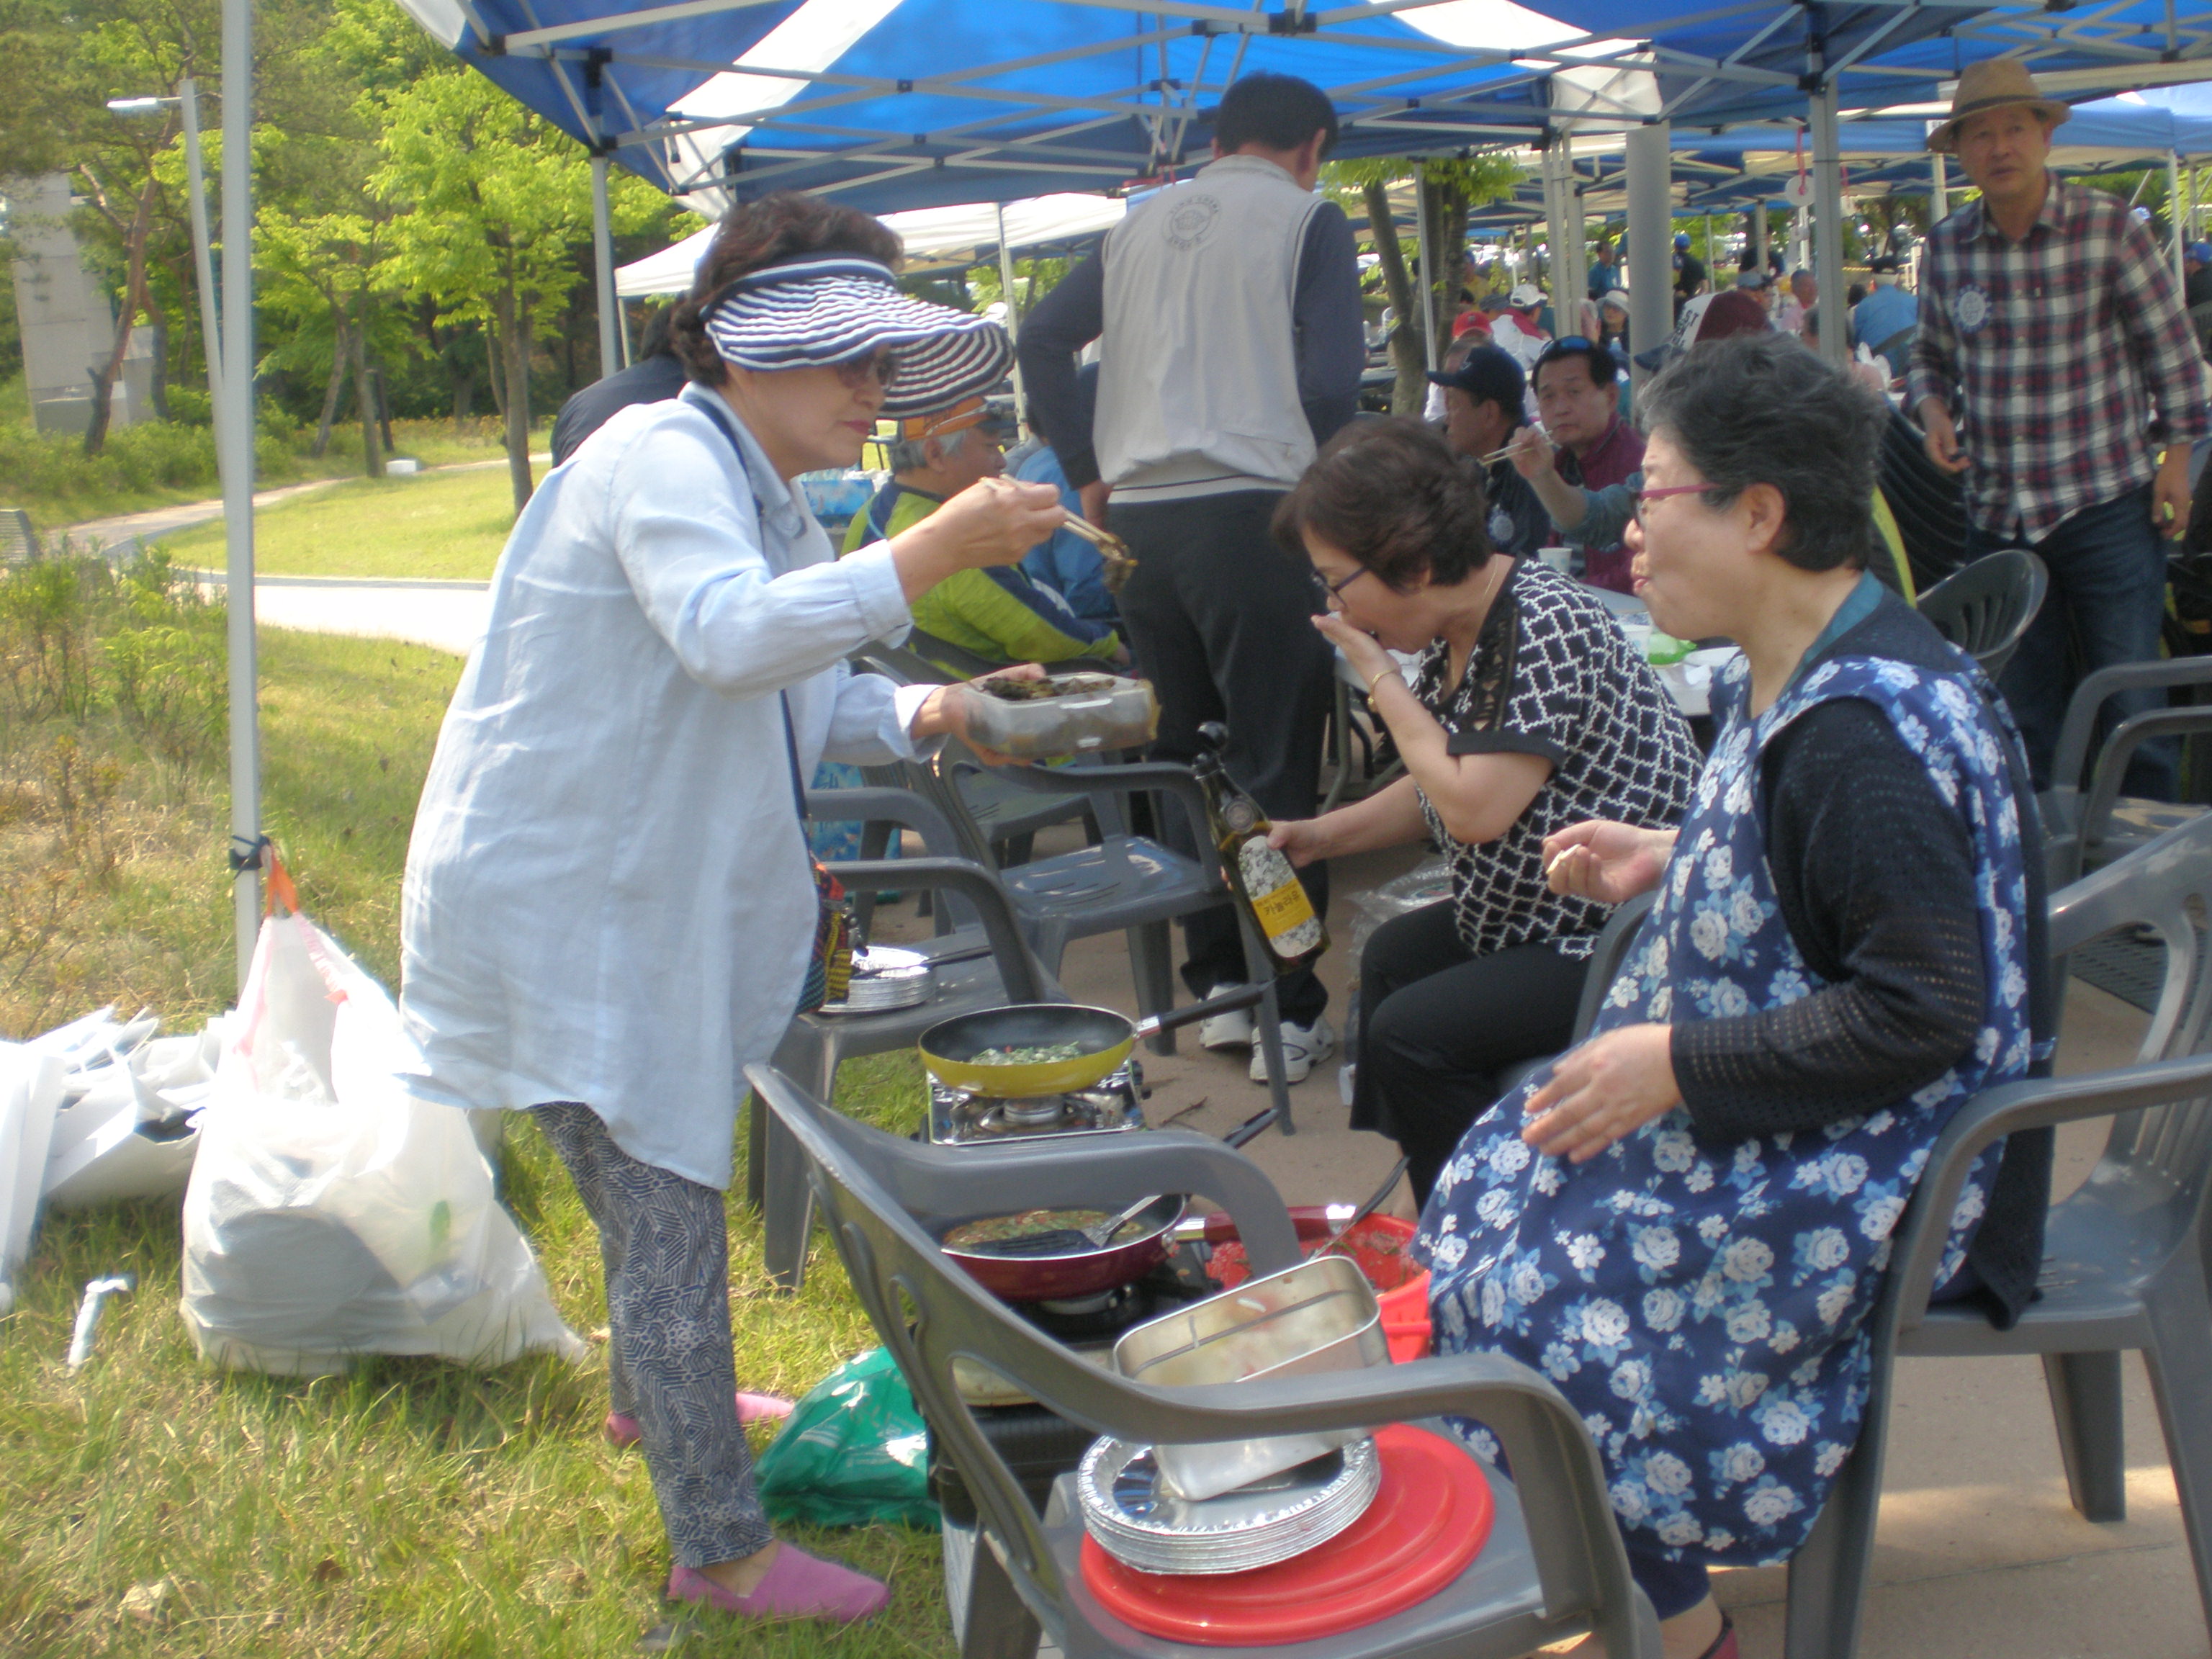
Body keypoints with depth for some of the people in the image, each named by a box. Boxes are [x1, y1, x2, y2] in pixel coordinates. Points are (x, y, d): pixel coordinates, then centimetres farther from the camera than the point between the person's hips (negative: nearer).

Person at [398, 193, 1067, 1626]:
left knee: (664, 1190, 26)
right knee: (670, 1219, -3)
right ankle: (723, 1550, 11)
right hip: (556, 906, -10)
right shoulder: (660, 458, -19)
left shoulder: (765, 498, 13)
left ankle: (653, 1401, 51)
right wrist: (934, 552, -43)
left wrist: (920, 714, -1)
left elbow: (808, 691, 18)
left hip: (647, 902, 10)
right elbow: (728, 636, -38)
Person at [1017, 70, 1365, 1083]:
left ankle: (1216, 982, 19)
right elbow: (1330, 381, -8)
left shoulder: (1142, 224, 18)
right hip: (1251, 503, -5)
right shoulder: (1308, 219, 2)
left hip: (1138, 510, 6)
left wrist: (1087, 472, 15)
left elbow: (1043, 339, 13)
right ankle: (1286, 1014, -1)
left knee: (1183, 756, 14)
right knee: (1275, 768, -3)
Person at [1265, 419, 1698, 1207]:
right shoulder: (1455, 631, 5)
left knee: (1410, 1033, -18)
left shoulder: (1544, 630, -24)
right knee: (1392, 958, 23)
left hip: (1625, 942, -11)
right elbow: (1441, 789, 17)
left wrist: (1379, 677, -18)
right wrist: (1322, 834, 7)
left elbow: (1478, 808, -28)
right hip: (1540, 920, 11)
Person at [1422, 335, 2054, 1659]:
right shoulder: (1795, 675, 5)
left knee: (1542, 1293, -12)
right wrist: (1671, 862, 7)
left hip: (1881, 1155, -10)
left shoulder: (1868, 729, -27)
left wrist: (1677, 1064, -24)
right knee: (1496, 1190, 8)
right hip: (1777, 1105, 10)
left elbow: (1920, 1013, -29)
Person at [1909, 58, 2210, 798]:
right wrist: (1933, 408, -4)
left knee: (2131, 703, -2)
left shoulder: (2109, 226, -5)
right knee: (2019, 714, 10)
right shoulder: (1946, 248, 4)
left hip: (2107, 501, -3)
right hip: (1998, 511, 3)